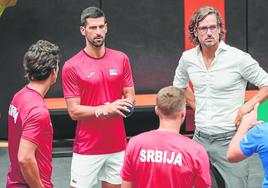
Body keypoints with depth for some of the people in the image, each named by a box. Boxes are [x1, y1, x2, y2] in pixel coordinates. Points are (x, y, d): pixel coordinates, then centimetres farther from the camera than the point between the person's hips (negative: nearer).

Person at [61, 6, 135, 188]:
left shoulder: (121, 59, 3)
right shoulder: (72, 67, -8)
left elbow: (130, 97, 7)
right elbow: (74, 111, -9)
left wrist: (122, 105, -15)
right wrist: (105, 109, -21)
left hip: (117, 144, 4)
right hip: (87, 148, -3)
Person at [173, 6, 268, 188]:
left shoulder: (239, 58, -12)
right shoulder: (187, 58, 3)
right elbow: (179, 85, 24)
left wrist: (248, 105, -15)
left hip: (229, 139, -4)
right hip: (200, 138, 5)